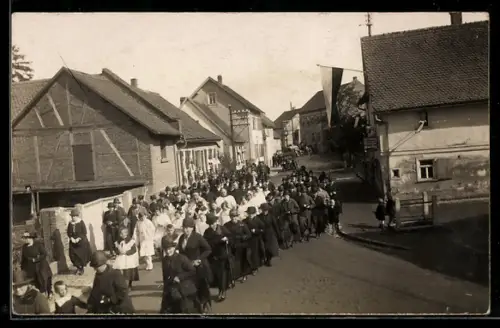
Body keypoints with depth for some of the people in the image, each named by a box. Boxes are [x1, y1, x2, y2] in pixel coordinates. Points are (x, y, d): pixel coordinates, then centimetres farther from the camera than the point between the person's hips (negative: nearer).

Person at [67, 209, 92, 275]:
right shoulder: (70, 223, 1)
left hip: (82, 242, -4)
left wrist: (78, 238, -19)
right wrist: (71, 238, -10)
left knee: (82, 255, 0)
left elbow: (84, 233, -12)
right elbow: (68, 233, 7)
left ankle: (81, 268, 19)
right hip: (73, 242, 4)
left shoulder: (81, 223, -11)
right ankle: (78, 267, 18)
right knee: (73, 255, 1)